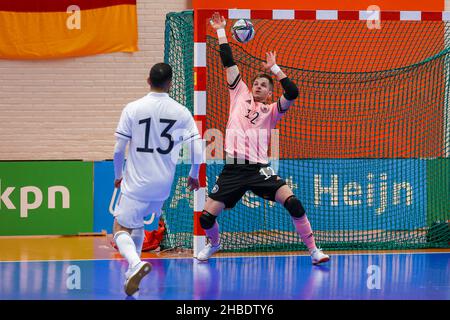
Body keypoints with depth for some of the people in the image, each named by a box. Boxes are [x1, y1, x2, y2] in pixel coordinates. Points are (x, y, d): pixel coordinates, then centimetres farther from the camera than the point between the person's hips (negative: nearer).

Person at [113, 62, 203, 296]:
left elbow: (118, 149, -6)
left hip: (136, 183, -3)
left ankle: (135, 264, -25)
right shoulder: (181, 112, -4)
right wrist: (194, 176, 15)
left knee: (121, 229, 4)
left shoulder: (132, 109, -8)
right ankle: (132, 274, 22)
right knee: (138, 225, 25)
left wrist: (118, 175, 12)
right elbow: (197, 151, -4)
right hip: (163, 184, 3)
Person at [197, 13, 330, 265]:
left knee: (292, 202, -19)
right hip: (233, 169, 2)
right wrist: (221, 31, 16)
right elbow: (228, 62, 16)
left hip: (259, 168, -2)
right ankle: (214, 244, 32)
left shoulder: (272, 111, 10)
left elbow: (292, 93, -7)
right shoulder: (240, 95, 15)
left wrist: (274, 68, -2)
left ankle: (314, 250, -8)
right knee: (207, 216, -3)